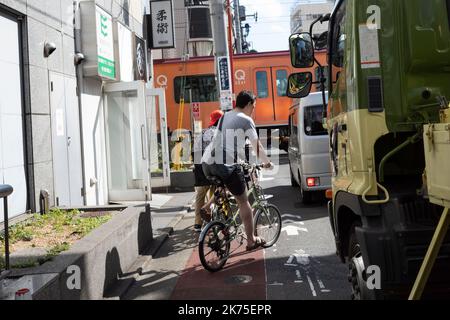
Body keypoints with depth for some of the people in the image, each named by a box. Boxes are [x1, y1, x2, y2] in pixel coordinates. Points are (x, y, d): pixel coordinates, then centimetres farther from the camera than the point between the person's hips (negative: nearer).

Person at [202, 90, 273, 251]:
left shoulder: (224, 117, 22)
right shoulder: (246, 120, 2)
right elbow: (257, 146, 5)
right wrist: (267, 163, 22)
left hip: (208, 163, 7)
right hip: (228, 165, -6)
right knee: (243, 202, 8)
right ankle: (251, 240, 16)